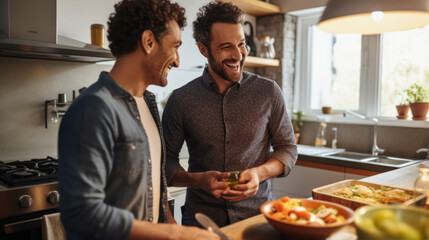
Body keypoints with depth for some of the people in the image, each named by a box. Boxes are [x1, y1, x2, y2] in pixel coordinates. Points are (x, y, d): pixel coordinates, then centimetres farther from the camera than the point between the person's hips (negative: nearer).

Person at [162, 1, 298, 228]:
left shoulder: (269, 92, -4)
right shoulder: (181, 100, -6)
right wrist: (198, 180, -18)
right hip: (201, 216, 0)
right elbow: (166, 161, 0)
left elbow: (287, 149, 3)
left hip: (258, 212, 1)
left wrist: (260, 173, -16)